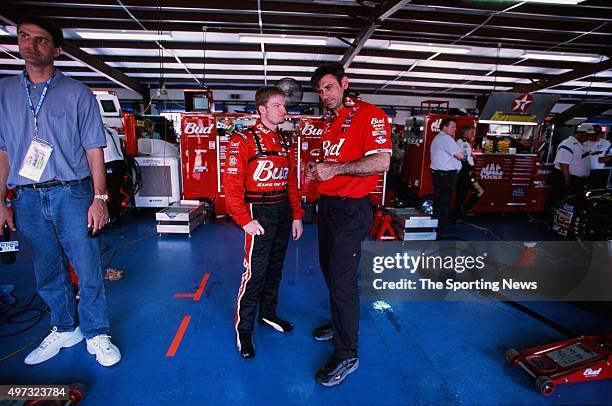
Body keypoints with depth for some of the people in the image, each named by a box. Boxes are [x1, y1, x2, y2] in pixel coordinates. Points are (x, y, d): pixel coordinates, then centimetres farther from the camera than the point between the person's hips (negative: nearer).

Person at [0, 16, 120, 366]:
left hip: (72, 194, -3)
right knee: (48, 274, 13)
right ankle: (65, 329, 32)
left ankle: (96, 334, 16)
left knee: (89, 270, 0)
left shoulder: (78, 94, 2)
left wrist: (99, 198, -9)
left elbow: (94, 149, -1)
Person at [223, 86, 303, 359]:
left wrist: (297, 216, 9)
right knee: (255, 272, -2)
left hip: (283, 213, 7)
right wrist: (245, 220, -17)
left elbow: (292, 182, 13)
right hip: (259, 213, -6)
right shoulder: (244, 140, -9)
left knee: (275, 268, 16)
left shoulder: (285, 143, 11)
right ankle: (243, 328, 17)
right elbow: (232, 184, -14)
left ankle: (268, 314, 35)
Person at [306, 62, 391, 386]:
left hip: (350, 208, -9)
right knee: (329, 270, 20)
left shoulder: (369, 114, -11)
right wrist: (317, 169, 9)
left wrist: (334, 169, -23)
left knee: (342, 280, -3)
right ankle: (340, 323, 43)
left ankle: (347, 355, 15)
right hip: (327, 204, 9)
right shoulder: (329, 122, 16)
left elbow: (381, 162, -22)